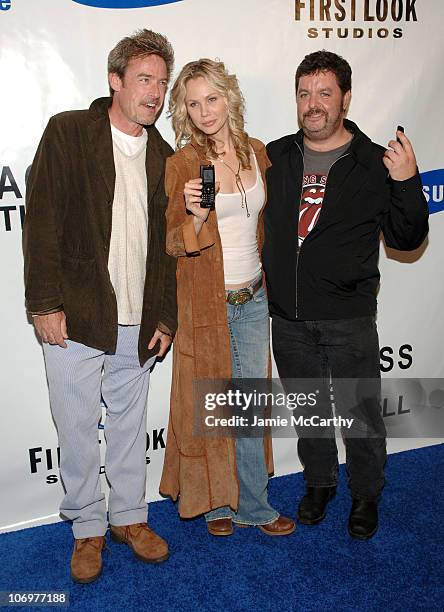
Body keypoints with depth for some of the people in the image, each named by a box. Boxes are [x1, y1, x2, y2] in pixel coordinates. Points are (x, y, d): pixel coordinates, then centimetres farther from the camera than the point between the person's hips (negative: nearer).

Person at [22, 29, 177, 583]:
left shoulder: (162, 157, 10)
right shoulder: (68, 132, -2)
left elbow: (166, 245, 12)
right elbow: (41, 221, -7)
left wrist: (166, 318, 8)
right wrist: (45, 303, -12)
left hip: (137, 324, 4)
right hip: (73, 319, -3)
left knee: (130, 424, 15)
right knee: (77, 430, 7)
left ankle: (128, 516, 34)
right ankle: (87, 529, 28)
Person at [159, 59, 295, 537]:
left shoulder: (257, 153, 4)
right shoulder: (182, 164, -10)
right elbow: (174, 243, -10)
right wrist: (195, 218, -30)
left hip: (253, 299, 4)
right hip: (206, 302, -4)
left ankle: (250, 503, 30)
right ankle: (214, 500, 31)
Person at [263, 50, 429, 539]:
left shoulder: (375, 164, -4)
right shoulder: (275, 157, 5)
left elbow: (407, 238, -4)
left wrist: (407, 183, -18)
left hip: (348, 319, -3)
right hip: (287, 317, 3)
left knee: (361, 412, 9)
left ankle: (366, 495, 33)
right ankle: (319, 482, 41)